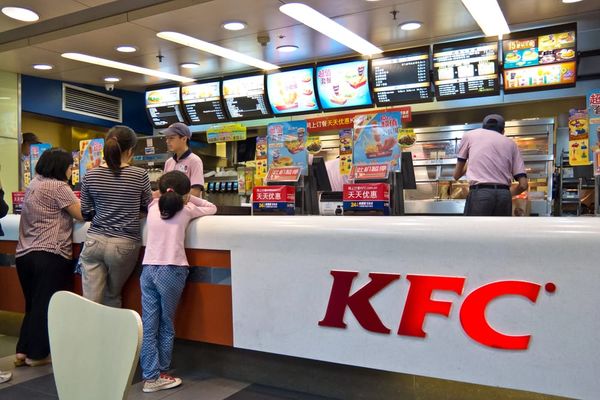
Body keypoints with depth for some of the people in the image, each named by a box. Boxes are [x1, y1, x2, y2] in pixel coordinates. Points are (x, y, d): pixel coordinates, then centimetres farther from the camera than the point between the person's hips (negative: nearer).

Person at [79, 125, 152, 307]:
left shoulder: (90, 176, 0)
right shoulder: (139, 175, -7)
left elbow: (86, 214, 8)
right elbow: (148, 207, 8)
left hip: (94, 241, 1)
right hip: (124, 245, -1)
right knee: (112, 297, 19)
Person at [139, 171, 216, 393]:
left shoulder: (153, 208, 14)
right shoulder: (186, 210, 3)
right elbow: (212, 208, 19)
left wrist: (166, 194, 30)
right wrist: (189, 198, 20)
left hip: (148, 269, 3)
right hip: (171, 271, -3)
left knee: (148, 326, 4)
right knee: (166, 326, 8)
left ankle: (150, 376, 6)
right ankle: (160, 375, 17)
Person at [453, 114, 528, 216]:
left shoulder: (470, 135, 16)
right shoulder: (511, 143, 21)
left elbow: (456, 175, 21)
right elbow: (523, 185, 11)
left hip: (480, 195, -3)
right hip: (504, 196, 3)